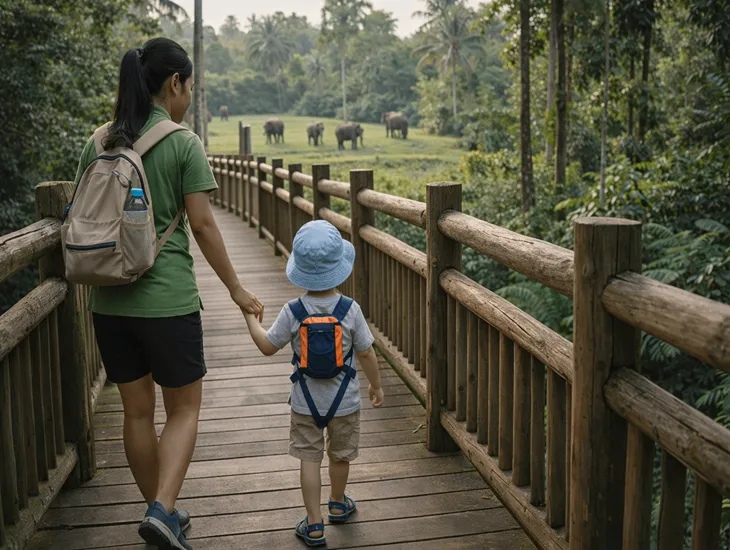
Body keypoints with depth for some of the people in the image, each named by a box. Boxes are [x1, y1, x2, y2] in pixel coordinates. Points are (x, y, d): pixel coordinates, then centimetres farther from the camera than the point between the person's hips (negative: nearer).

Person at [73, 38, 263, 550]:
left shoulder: (98, 144, 7)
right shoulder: (183, 143, -8)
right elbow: (202, 224, -10)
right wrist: (237, 289, -2)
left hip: (109, 300, 5)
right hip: (167, 299, -5)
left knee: (137, 411, 15)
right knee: (184, 407, 10)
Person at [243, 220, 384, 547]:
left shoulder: (293, 312, -14)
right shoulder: (350, 310, -14)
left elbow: (267, 346, -4)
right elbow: (366, 353, -7)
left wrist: (251, 319, 13)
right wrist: (376, 385, 8)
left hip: (305, 402, -1)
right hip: (344, 401, 1)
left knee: (310, 459, 8)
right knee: (340, 456, 20)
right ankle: (338, 504, 42)